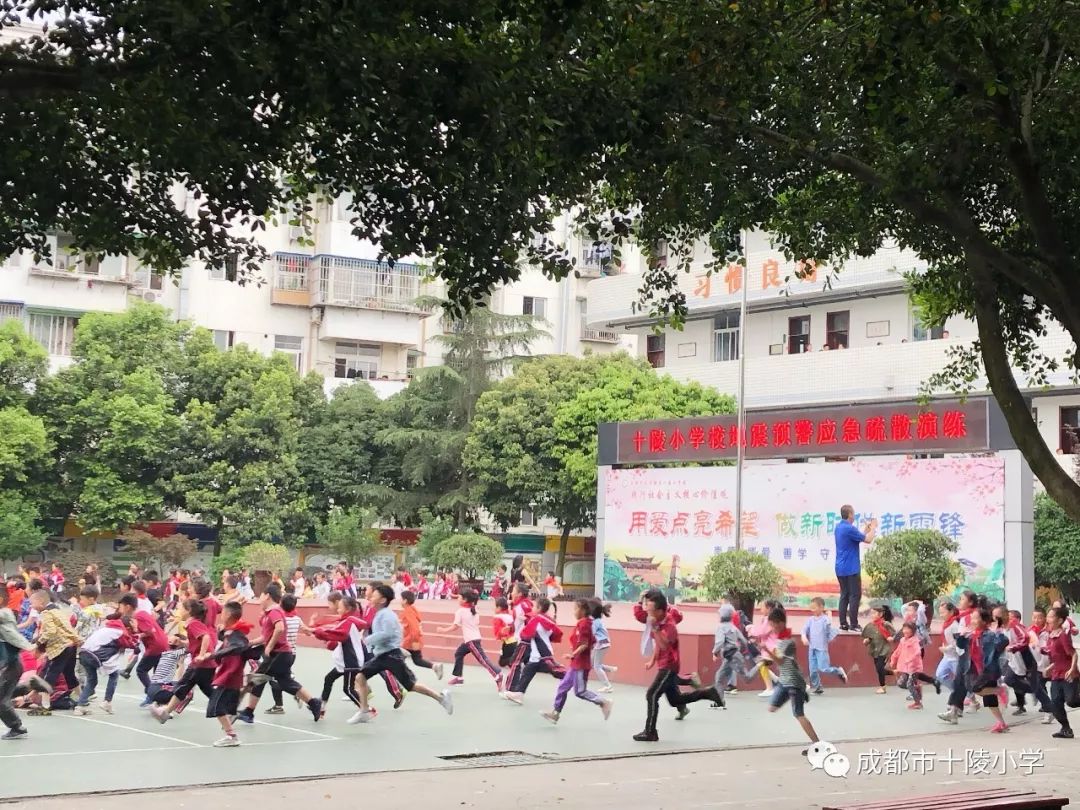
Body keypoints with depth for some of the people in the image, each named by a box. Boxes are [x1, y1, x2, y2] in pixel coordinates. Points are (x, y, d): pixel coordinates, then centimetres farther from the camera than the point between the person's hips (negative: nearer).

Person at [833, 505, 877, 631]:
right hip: (851, 569, -9)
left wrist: (866, 528, 21)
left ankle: (843, 623, 10)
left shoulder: (838, 527, 10)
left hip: (840, 568, 9)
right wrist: (873, 528, 4)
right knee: (855, 596, -3)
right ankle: (853, 624, -3)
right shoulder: (849, 529, -18)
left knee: (844, 595, 11)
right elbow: (868, 540, -11)